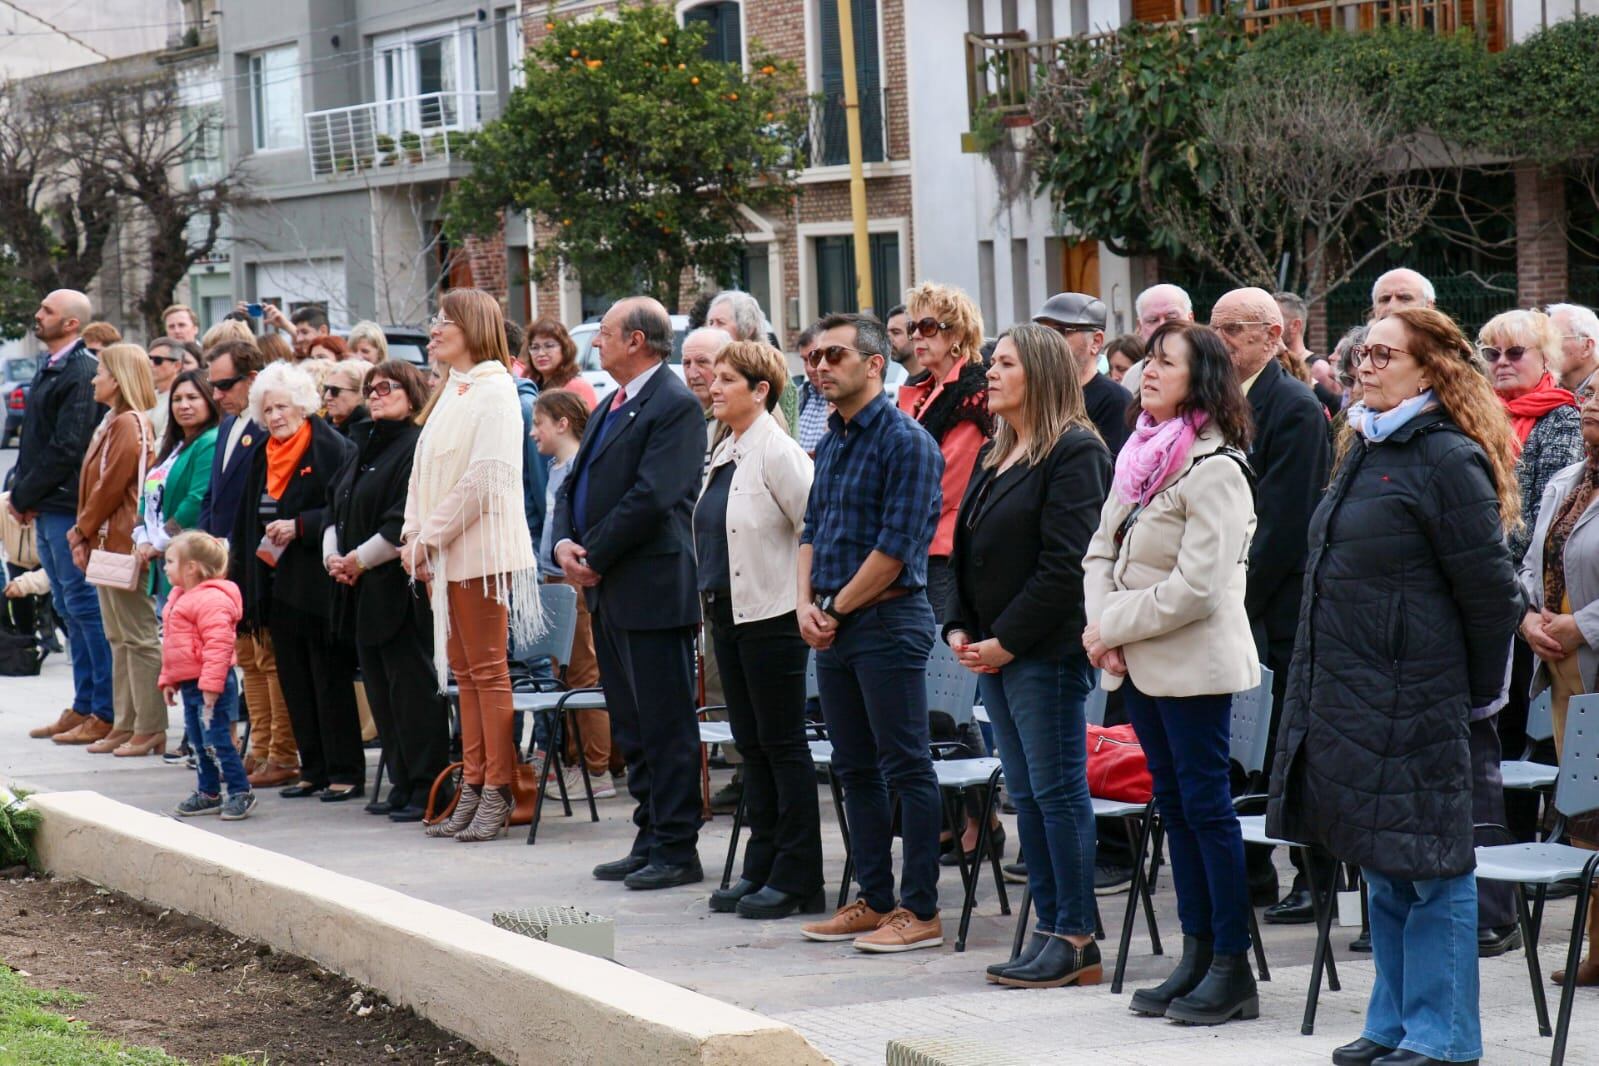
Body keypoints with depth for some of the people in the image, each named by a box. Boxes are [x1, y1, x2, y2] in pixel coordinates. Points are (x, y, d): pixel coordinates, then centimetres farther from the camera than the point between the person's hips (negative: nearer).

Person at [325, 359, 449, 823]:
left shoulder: (417, 448, -11)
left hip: (402, 587, -9)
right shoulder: (362, 449, 18)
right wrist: (333, 555, 3)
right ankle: (402, 784, 17)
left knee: (412, 688, -7)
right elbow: (336, 510, 20)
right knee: (381, 689, 11)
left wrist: (359, 560, -14)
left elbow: (405, 523, -19)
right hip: (362, 590, 10)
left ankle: (425, 787, -3)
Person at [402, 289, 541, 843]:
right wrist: (414, 534, 4)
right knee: (465, 672, 9)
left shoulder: (494, 390, -10)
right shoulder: (450, 392, 17)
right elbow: (424, 470, 18)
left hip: (481, 551, -9)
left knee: (488, 671, -5)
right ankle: (473, 787, 12)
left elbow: (485, 475, -17)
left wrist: (430, 536, -14)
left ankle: (497, 794, -2)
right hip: (442, 556, 9)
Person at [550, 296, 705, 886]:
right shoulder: (611, 406, 18)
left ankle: (676, 849, 0)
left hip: (652, 589, -10)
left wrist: (594, 556, -14)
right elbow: (576, 482, 19)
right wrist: (565, 542, 0)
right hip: (609, 592, 10)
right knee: (631, 727, 13)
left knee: (665, 725, -4)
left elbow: (653, 496, -19)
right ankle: (651, 838, 20)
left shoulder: (674, 405, -12)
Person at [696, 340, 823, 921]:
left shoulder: (776, 451, -14)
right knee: (751, 745, 12)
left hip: (772, 616, -9)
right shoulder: (725, 453, 12)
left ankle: (796, 878, 3)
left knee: (782, 744, -3)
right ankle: (761, 868, 17)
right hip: (728, 612, 9)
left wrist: (804, 598, -14)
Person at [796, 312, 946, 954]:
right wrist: (807, 604, 2)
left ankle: (920, 911, -2)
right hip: (833, 629, 9)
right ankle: (875, 900, 19)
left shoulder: (905, 442, -12)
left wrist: (837, 609, -10)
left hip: (887, 620, -9)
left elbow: (896, 547, -17)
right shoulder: (830, 443, 15)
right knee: (856, 769, 12)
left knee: (906, 768, -5)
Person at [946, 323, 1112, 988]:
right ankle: (1052, 927, 14)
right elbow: (969, 551, 21)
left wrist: (1009, 639, -16)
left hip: (1046, 651, -9)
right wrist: (959, 627, 7)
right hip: (992, 652, 9)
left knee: (1056, 789, -6)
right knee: (1026, 794, 10)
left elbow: (1064, 564, -17)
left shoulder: (1074, 453, -10)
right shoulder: (996, 454, 18)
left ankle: (1075, 938, -1)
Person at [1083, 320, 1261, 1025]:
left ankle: (1233, 967, 2)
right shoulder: (1140, 456, 11)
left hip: (1194, 664, -9)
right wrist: (1102, 632, -4)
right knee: (1174, 803, 12)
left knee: (1206, 805, -4)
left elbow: (1196, 587, -21)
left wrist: (1113, 627, -14)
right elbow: (1101, 552, 12)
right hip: (1142, 664, 9)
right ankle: (1197, 957, 20)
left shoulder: (1214, 470, -15)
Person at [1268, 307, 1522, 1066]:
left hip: (1413, 703, -9)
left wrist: (1479, 689, -4)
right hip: (1348, 694, 9)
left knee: (1428, 866, -1)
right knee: (1382, 869, 15)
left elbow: (1490, 590, -13)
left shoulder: (1448, 461, -14)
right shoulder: (1367, 450, 14)